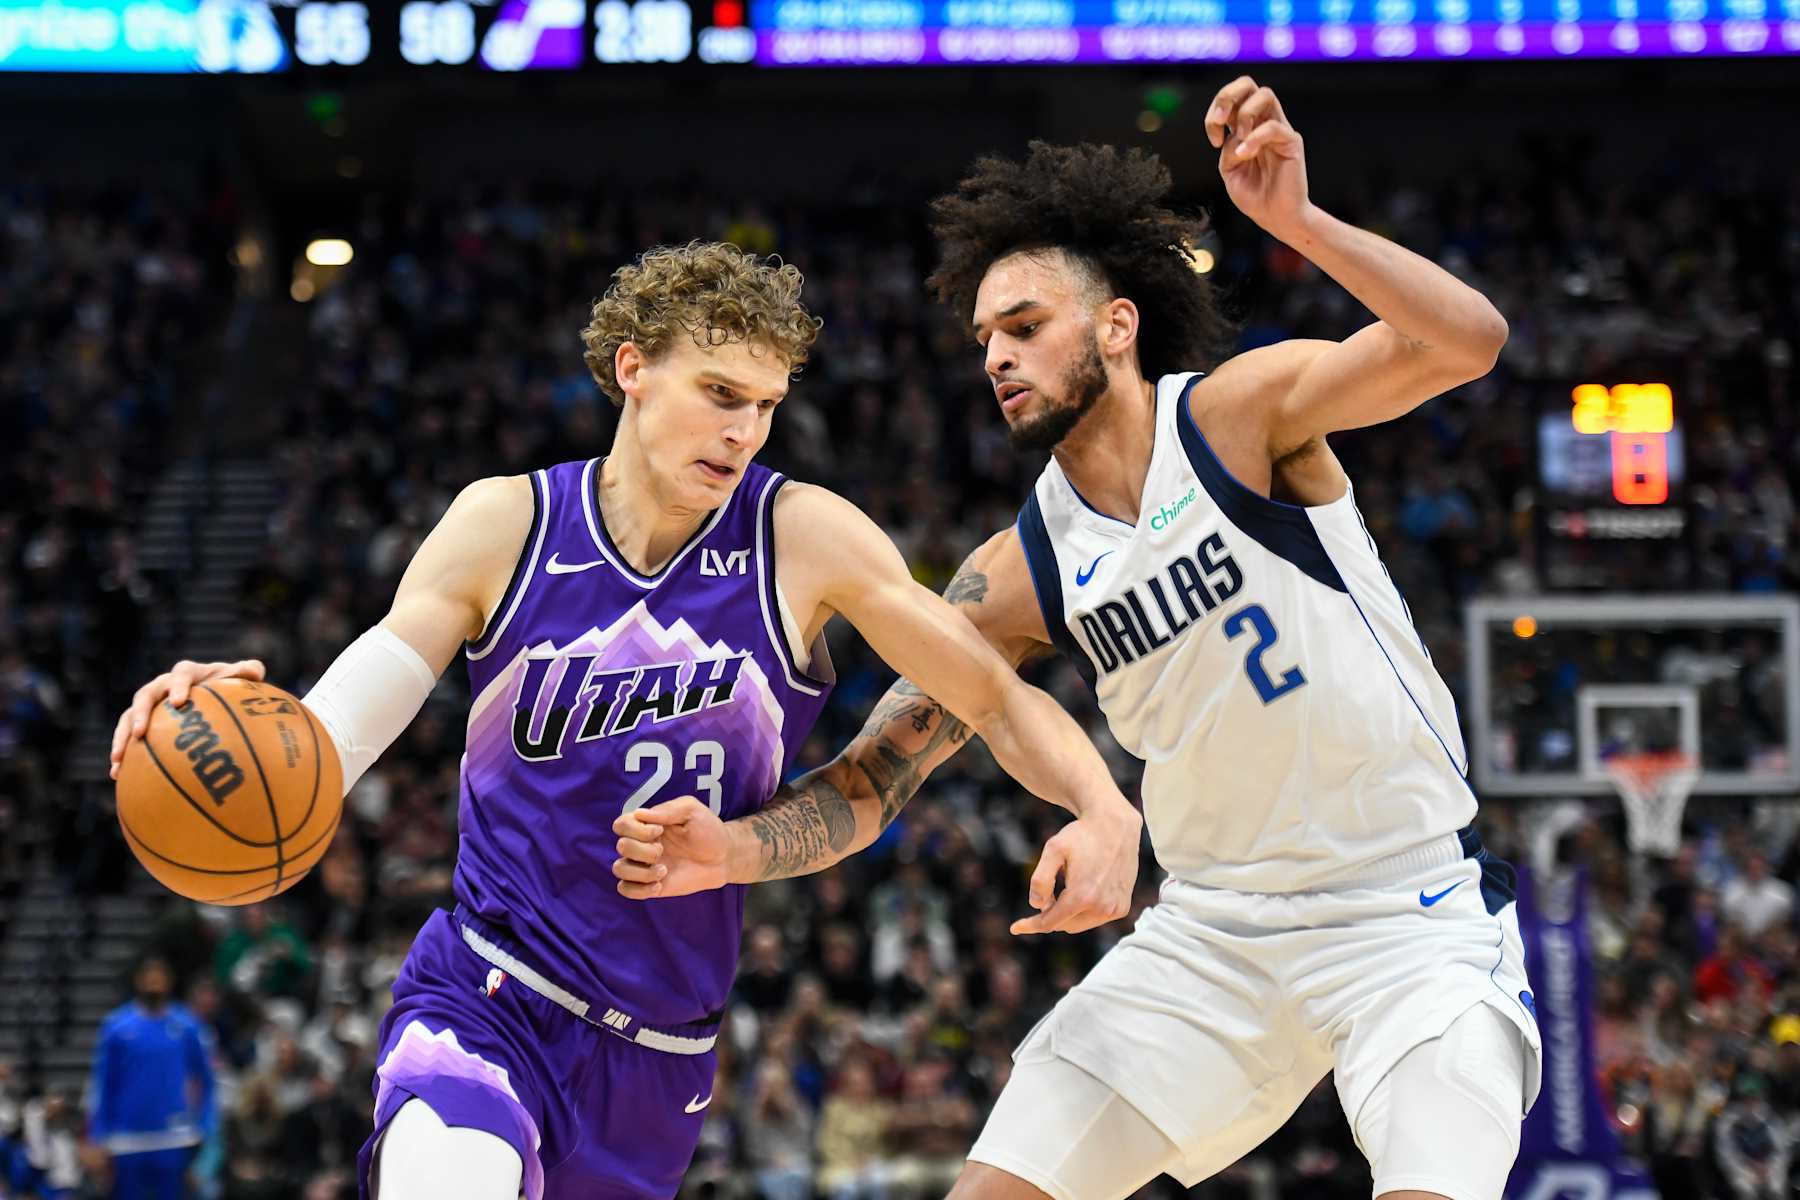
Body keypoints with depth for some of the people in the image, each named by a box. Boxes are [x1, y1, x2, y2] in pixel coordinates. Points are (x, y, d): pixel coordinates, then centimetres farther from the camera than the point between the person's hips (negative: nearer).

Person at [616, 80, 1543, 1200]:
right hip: (1218, 929, 5)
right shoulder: (1020, 576, 2)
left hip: (1415, 917, -5)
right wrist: (734, 848, -19)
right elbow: (869, 781, 1)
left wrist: (1298, 221, -39)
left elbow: (1464, 343, -25)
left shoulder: (1238, 412, -10)